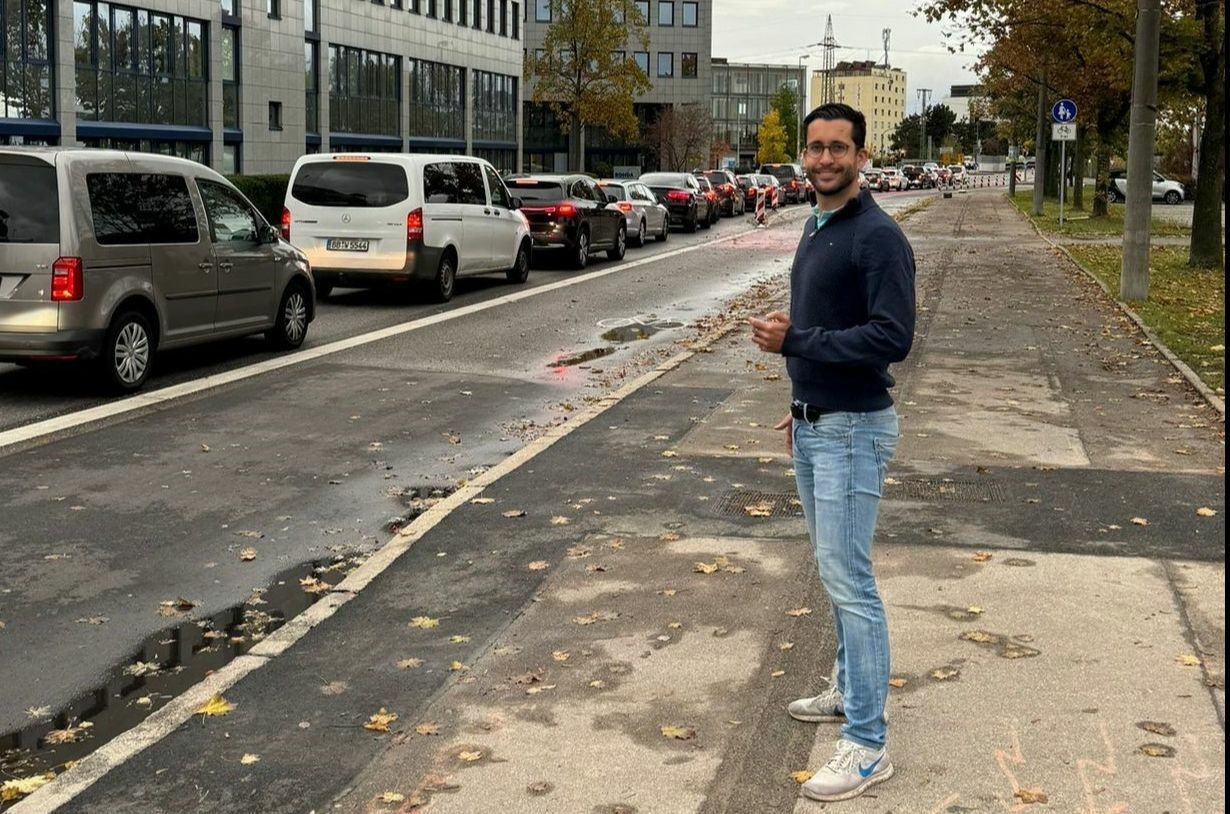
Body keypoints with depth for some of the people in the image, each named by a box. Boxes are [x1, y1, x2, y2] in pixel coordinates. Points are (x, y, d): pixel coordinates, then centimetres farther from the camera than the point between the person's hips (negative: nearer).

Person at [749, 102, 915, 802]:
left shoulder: (878, 237, -17)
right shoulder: (816, 228, 13)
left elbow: (892, 338, -24)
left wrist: (794, 342, -23)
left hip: (853, 433, -9)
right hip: (813, 429, 9)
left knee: (849, 581, -9)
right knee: (836, 571, 18)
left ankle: (868, 744, -4)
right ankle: (851, 689, 31)